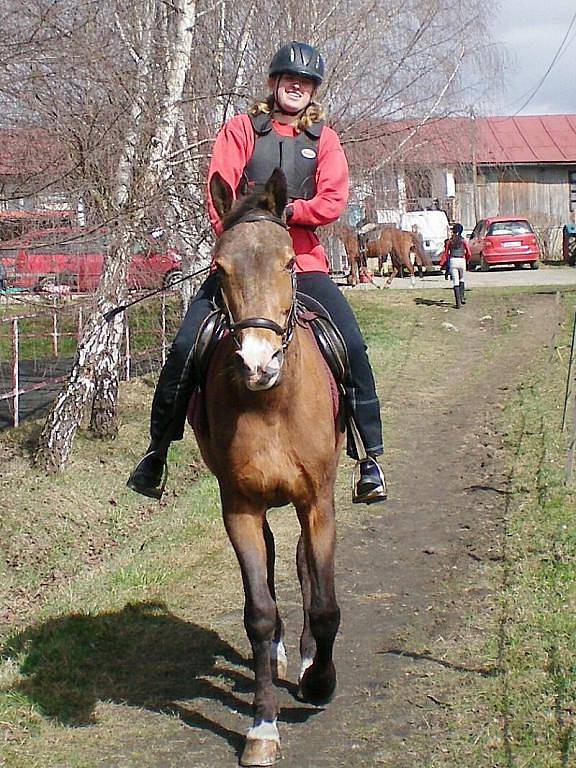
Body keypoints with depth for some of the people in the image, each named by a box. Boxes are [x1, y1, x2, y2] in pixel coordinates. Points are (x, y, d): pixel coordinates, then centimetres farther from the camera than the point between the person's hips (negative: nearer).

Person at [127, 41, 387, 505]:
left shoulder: (324, 139, 11)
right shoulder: (243, 129, 8)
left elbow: (333, 203, -3)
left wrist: (282, 211, -15)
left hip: (303, 260, 1)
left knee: (352, 346, -14)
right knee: (186, 347, -11)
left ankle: (369, 456, -4)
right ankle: (157, 453, 5)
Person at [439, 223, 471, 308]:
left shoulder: (449, 241, 2)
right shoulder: (463, 240, 1)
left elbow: (446, 253, 1)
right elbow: (468, 253, 0)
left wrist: (442, 263, 7)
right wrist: (466, 260, 18)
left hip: (452, 261, 0)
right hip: (462, 260, 0)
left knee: (455, 282, 0)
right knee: (461, 279, 23)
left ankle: (458, 303, -7)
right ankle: (462, 297, 13)